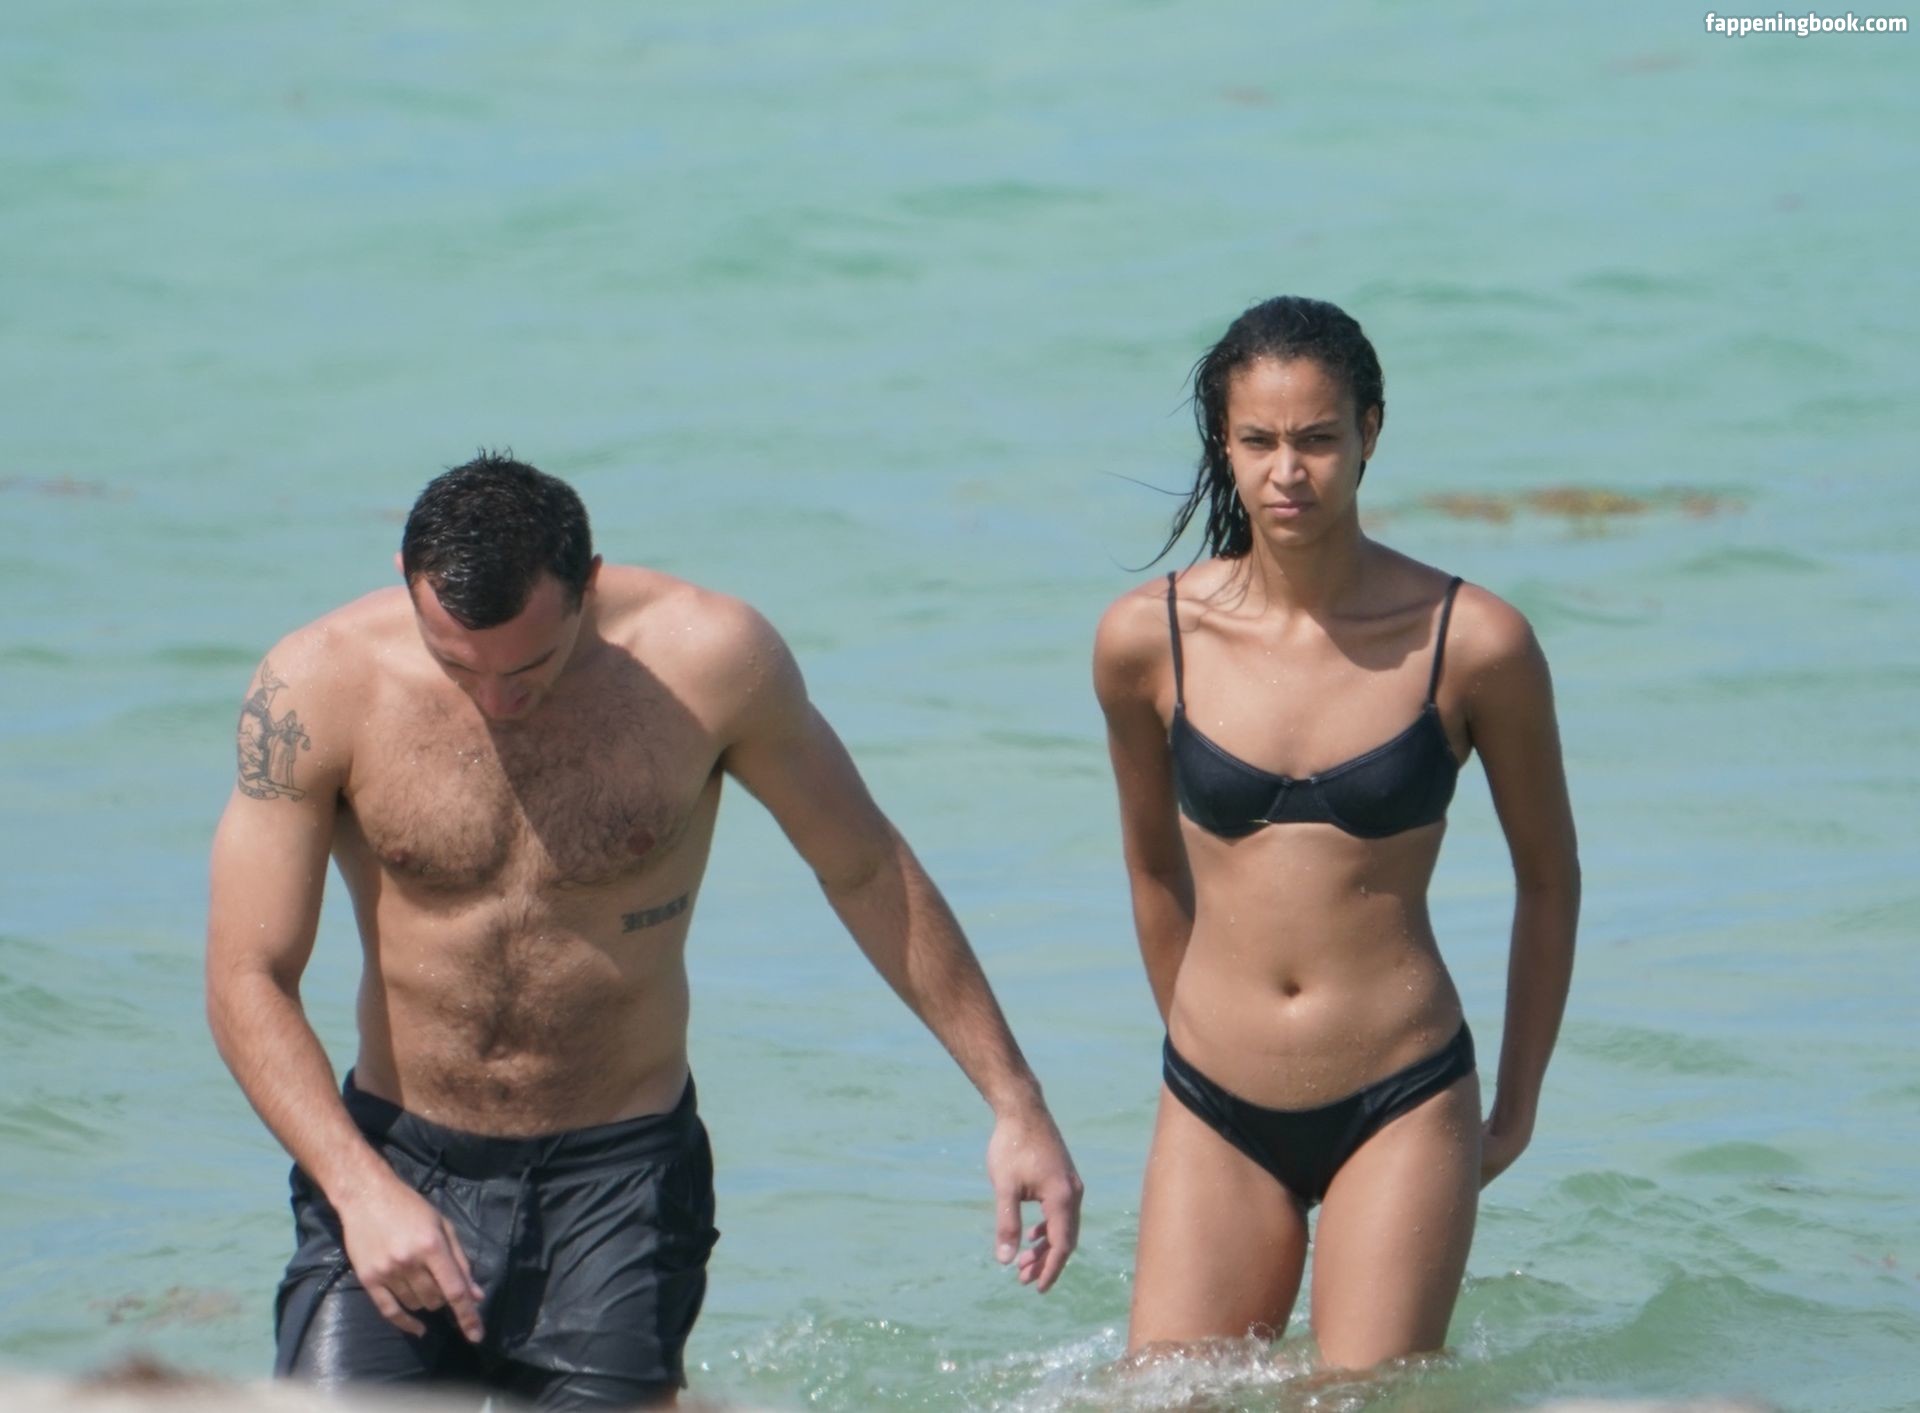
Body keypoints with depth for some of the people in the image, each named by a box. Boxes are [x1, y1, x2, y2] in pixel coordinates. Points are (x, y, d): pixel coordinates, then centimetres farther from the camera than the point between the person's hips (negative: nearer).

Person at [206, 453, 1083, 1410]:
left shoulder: (710, 660, -10)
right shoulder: (318, 691, -12)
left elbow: (866, 872, 4)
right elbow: (247, 981, -11)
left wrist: (1014, 1103, 7)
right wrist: (361, 1190, -24)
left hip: (618, 1185, 0)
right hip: (394, 1161, 0)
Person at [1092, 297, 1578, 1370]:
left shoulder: (1473, 644, -7)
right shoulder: (1148, 639, -2)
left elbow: (1549, 878, 7)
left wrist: (1516, 1111, 12)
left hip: (1402, 1114, -2)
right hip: (1215, 1117, 2)